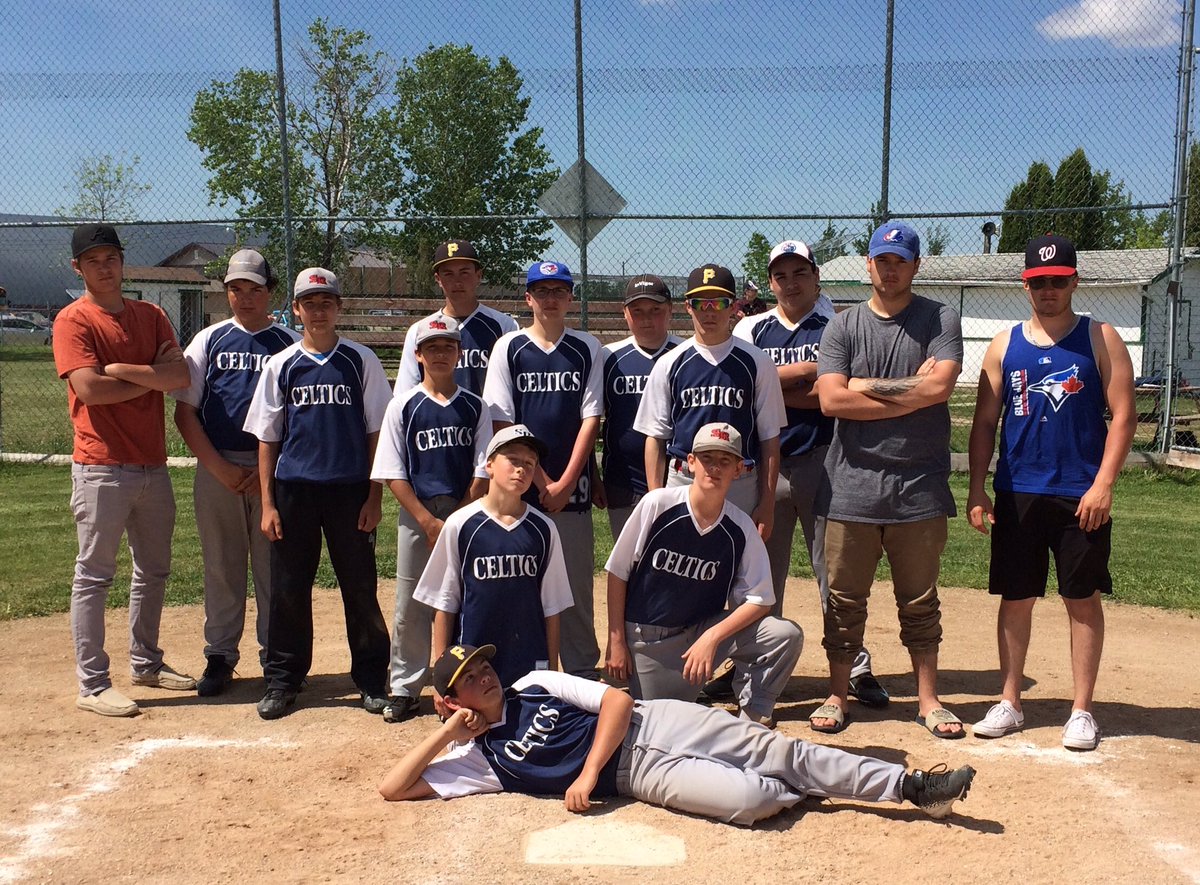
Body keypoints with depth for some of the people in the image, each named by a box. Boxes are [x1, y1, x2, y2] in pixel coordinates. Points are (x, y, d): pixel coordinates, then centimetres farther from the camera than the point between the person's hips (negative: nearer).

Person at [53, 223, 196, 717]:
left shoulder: (151, 316, 11)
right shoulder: (73, 321, -5)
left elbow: (180, 376, -3)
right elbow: (89, 389, -18)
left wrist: (121, 369, -13)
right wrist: (152, 377, -8)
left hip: (153, 465, 6)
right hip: (101, 467, -6)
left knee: (154, 570, 16)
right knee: (94, 576, 0)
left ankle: (146, 663, 31)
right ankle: (92, 685, 7)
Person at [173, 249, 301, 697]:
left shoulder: (290, 343, 4)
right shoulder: (209, 340, 8)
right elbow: (184, 412, 4)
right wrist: (219, 467, -6)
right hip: (216, 469, 2)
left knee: (274, 566, 4)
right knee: (221, 566, 9)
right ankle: (220, 656, 19)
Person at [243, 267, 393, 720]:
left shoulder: (361, 361, 4)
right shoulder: (281, 365, 8)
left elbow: (376, 431, 3)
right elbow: (267, 437, 8)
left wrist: (374, 496, -3)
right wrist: (268, 503, 2)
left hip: (349, 490, -1)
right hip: (293, 491, 2)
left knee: (361, 588, 3)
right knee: (288, 590, 6)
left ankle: (372, 679, 16)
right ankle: (282, 680, 19)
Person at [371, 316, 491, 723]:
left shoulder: (475, 406, 5)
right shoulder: (403, 406, 1)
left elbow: (483, 472, 2)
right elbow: (393, 474, -2)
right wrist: (429, 522, -10)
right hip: (417, 517, -1)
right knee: (410, 607, 4)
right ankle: (404, 689, 15)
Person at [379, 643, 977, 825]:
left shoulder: (535, 685, 9)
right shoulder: (474, 758, 3)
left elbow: (617, 700, 2)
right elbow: (392, 788, -5)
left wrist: (589, 771, -11)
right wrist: (445, 731, -8)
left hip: (649, 723, 3)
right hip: (634, 774, -3)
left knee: (779, 751, -9)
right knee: (749, 797, -24)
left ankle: (910, 785, 1)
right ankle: (804, 791, 10)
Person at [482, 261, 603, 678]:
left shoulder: (588, 349, 6)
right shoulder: (508, 348, 3)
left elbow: (591, 419, 1)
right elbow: (502, 424, -2)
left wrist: (565, 484, -8)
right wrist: (542, 482, -7)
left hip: (573, 488, 1)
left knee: (577, 580, 4)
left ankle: (581, 672, 15)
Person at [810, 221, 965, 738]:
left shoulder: (940, 322, 4)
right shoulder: (842, 327, 7)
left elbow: (940, 387, -14)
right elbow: (830, 400, -8)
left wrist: (866, 386, -7)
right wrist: (909, 393, -9)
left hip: (919, 487, 0)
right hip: (851, 486, 1)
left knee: (920, 602, 10)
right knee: (845, 599, 7)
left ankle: (928, 700, 21)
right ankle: (837, 695, 20)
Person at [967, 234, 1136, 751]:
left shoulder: (1100, 340, 2)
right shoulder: (1004, 346, 8)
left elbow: (1123, 415, -3)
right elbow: (984, 422, 9)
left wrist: (1103, 484, -13)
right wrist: (976, 489, 1)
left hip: (1080, 495, -2)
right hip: (1016, 494, 2)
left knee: (1083, 599, 5)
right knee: (1015, 597, 8)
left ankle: (1081, 711, 16)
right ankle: (1009, 704, 19)